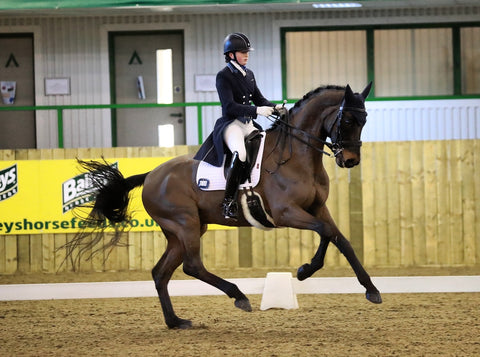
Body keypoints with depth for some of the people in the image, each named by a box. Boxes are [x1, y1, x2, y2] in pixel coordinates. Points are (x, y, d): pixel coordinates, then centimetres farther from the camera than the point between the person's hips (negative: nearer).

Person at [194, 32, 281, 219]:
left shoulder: (249, 74, 16)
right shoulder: (223, 76, -7)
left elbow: (259, 99, 20)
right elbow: (229, 106, -17)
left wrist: (274, 107, -2)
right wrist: (257, 110, -27)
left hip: (249, 125, 8)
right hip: (230, 124, -8)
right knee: (240, 154, -33)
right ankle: (228, 202, -28)